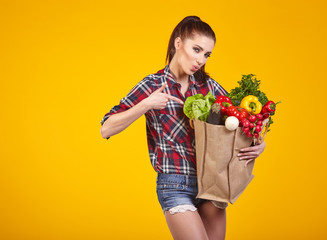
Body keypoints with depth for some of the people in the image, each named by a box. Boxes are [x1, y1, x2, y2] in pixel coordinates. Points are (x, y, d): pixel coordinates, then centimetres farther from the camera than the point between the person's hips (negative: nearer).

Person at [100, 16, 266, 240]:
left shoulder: (209, 85, 5)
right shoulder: (152, 85, -4)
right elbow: (106, 129, -8)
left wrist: (258, 145, -10)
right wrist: (146, 105, -19)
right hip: (175, 187, -4)